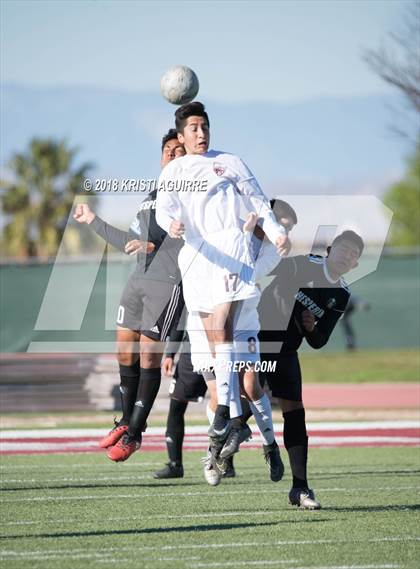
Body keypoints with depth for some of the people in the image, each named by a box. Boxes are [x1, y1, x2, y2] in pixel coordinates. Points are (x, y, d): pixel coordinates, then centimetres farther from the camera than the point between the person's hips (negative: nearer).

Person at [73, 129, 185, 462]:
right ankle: (126, 421, 20)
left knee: (148, 357, -7)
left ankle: (134, 434, -1)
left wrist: (153, 246, -22)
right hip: (138, 280, 7)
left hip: (168, 282, -7)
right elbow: (132, 244, 29)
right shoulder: (151, 197, 23)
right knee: (125, 352, 5)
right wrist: (93, 221, 36)